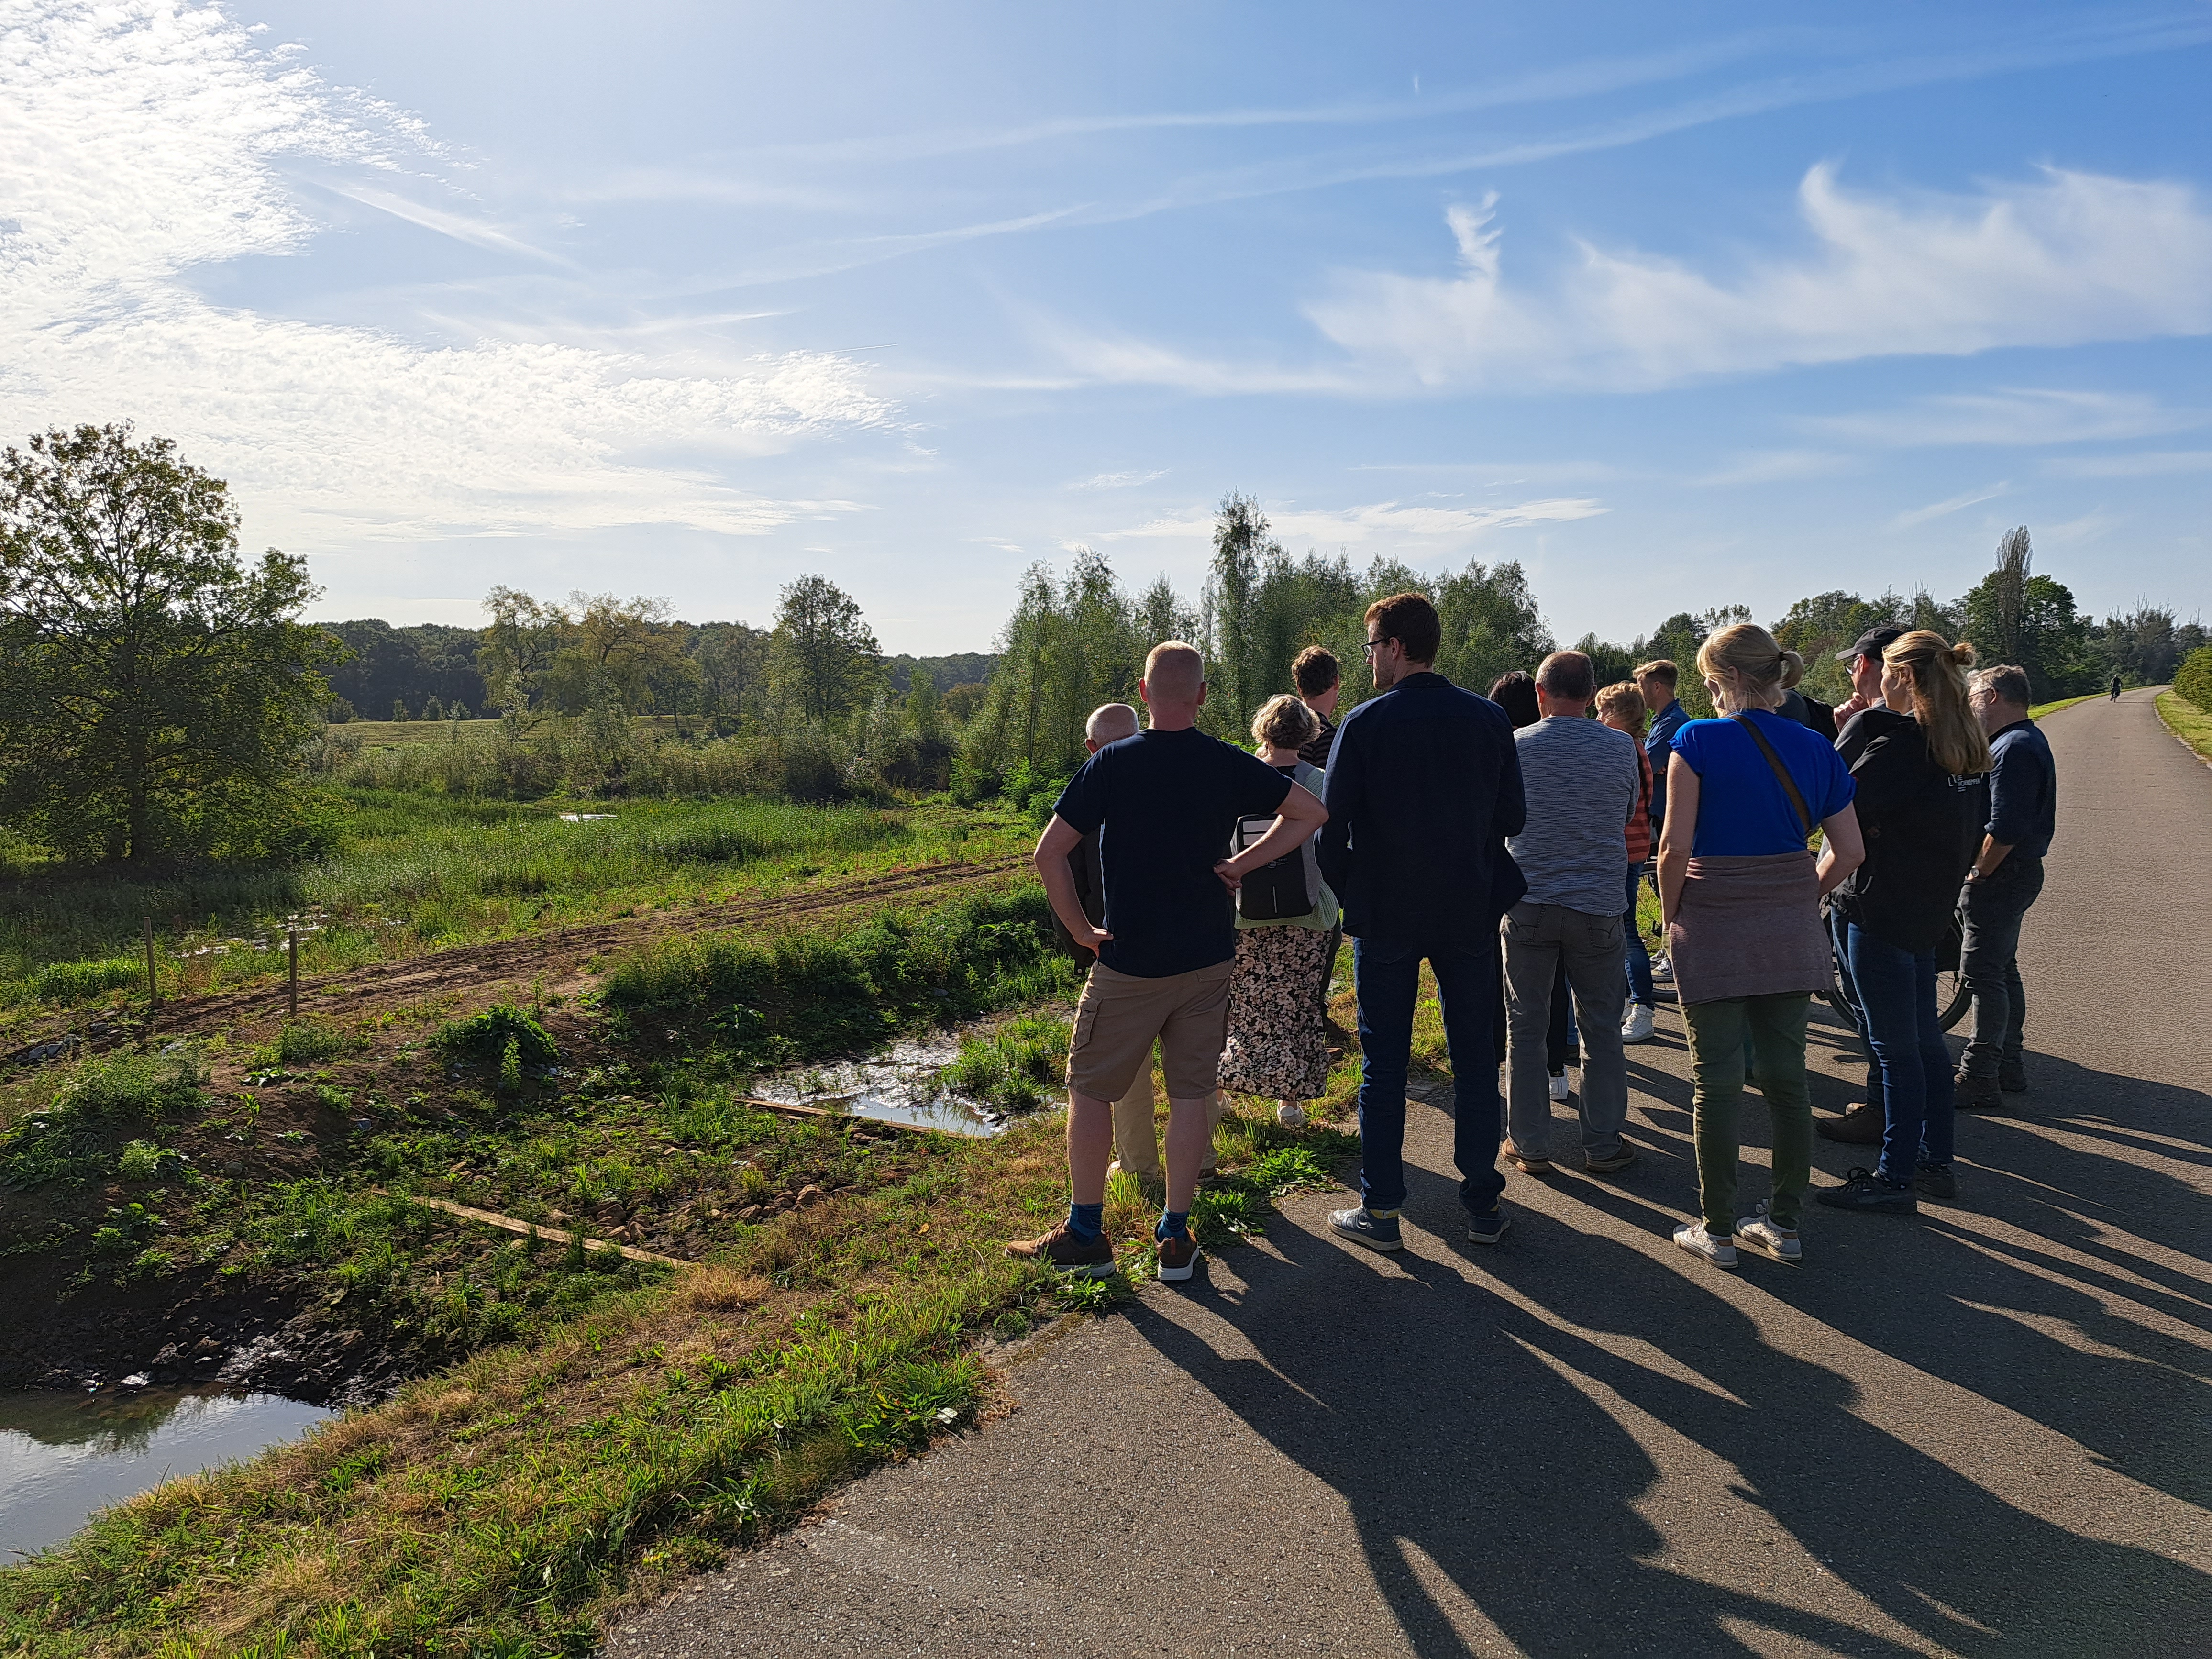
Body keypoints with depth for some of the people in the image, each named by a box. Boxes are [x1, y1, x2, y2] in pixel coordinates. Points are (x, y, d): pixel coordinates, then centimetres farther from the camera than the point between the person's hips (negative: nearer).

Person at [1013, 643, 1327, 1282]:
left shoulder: (1112, 763, -10)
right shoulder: (1230, 765, -2)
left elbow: (1048, 853, -14)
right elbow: (1311, 814, 4)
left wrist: (1080, 929, -4)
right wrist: (1241, 864, 1)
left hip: (1129, 963, -3)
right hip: (1207, 961, 3)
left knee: (1090, 1091, 11)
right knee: (1190, 1095, 11)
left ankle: (1084, 1235, 17)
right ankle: (1176, 1238, 18)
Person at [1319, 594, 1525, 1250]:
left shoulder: (1364, 724, -12)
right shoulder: (1489, 719, -2)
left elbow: (1332, 824, -10)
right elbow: (1513, 817, 2)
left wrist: (1347, 891, 6)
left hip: (1385, 916, -2)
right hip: (1470, 912, 3)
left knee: (1383, 1064, 8)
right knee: (1474, 1057, 13)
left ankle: (1380, 1210, 14)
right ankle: (1483, 1204, 19)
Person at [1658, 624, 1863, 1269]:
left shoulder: (1699, 741, -12)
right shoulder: (1815, 749, 4)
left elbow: (1676, 846, -15)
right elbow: (1849, 851, 5)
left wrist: (1671, 918, -2)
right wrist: (1803, 896, 16)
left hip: (1715, 930, -5)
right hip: (1792, 936, 5)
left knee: (1716, 1082, 4)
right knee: (1787, 1078, 13)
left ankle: (1717, 1230, 13)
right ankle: (1784, 1223, 23)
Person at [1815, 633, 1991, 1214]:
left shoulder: (1900, 740, -19)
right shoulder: (1965, 745, 9)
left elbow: (1841, 802, -18)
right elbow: (1972, 827, 17)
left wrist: (1855, 727, -12)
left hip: (1880, 911, -9)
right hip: (1928, 909, 9)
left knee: (1895, 1048, -1)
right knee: (1924, 1039, 16)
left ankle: (1895, 1179, 7)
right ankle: (1934, 1162, 26)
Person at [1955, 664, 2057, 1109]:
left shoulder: (2014, 748, -19)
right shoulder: (2025, 739, 15)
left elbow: (2005, 830, -26)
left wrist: (1978, 874, -16)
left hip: (2003, 876, -11)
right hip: (2015, 874, 11)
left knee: (1983, 973, -7)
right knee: (2003, 970, 17)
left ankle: (1979, 1080, -4)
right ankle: (2008, 1066, 27)